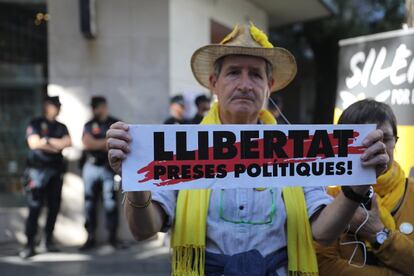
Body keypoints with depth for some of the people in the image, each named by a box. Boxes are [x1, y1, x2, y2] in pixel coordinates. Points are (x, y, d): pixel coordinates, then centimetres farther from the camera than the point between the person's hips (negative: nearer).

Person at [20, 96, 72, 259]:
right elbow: (34, 143, -10)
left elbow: (68, 142, 0)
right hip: (38, 170, -5)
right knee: (34, 208, -8)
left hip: (56, 171, 5)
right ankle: (30, 244, -7)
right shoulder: (35, 124, 4)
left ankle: (48, 241, 14)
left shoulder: (61, 127, 17)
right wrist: (57, 145, -6)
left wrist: (47, 140, -8)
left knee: (54, 207, 4)